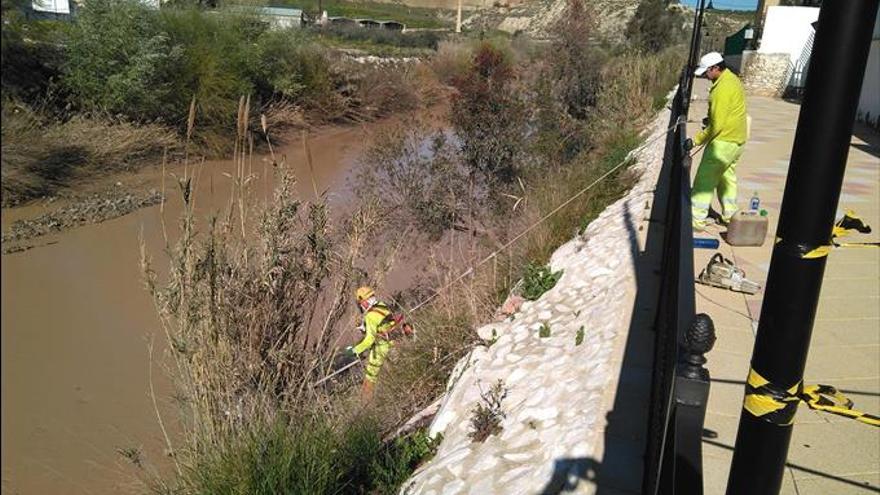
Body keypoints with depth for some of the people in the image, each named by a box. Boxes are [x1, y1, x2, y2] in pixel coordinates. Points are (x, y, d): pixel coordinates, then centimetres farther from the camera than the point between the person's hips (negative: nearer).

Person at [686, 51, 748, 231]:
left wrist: (696, 140, -18)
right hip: (737, 140, 10)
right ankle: (730, 214, 31)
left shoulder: (722, 88, -23)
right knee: (727, 176, 22)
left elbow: (717, 126, -23)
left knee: (704, 179, -4)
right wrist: (711, 119, 9)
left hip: (723, 141, -10)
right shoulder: (732, 79, 8)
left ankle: (697, 219, -1)